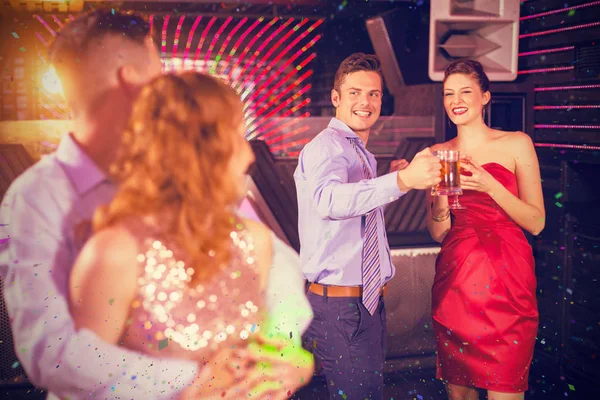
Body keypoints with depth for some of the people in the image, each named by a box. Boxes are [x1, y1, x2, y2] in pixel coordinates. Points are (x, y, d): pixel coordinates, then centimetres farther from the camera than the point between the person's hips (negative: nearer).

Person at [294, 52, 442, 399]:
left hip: (370, 300, 10)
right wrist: (402, 180, -51)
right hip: (340, 305, -9)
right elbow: (330, 200, -39)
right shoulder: (324, 148, -16)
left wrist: (394, 179, 10)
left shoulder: (364, 155, 14)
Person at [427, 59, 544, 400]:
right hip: (454, 280, 3)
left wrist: (490, 186, -15)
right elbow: (438, 233, 6)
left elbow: (536, 223, -3)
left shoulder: (516, 144, 1)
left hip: (506, 282, -3)